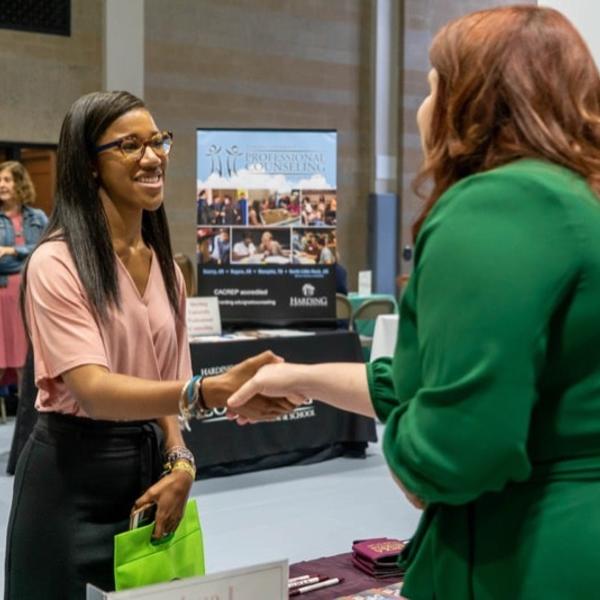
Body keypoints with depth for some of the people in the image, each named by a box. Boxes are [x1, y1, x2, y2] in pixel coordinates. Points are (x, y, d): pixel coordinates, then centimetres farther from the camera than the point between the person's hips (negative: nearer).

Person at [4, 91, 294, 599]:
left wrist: (180, 461, -5)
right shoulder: (57, 262, -15)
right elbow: (93, 389, -27)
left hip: (149, 467, 6)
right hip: (71, 473, -6)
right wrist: (208, 391, -41)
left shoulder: (163, 264, 8)